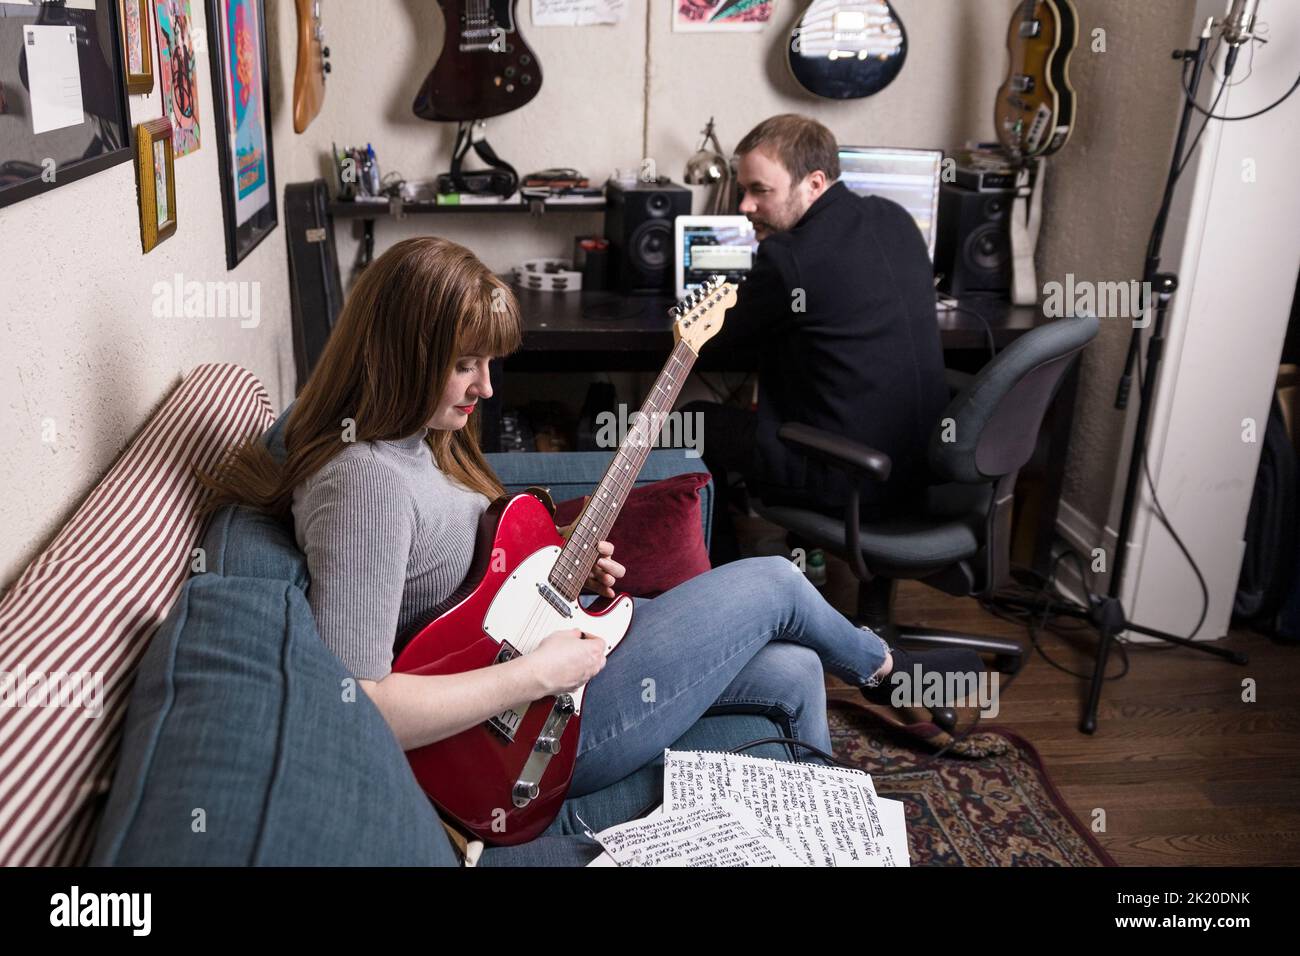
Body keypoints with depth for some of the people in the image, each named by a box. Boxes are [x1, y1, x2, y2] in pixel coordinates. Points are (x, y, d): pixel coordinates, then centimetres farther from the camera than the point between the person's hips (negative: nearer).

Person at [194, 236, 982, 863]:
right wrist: (537, 672, -29)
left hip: (542, 662, 9)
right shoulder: (367, 480, -28)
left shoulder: (409, 437, 3)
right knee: (773, 584, 1)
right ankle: (883, 668, 37)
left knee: (794, 672, 13)